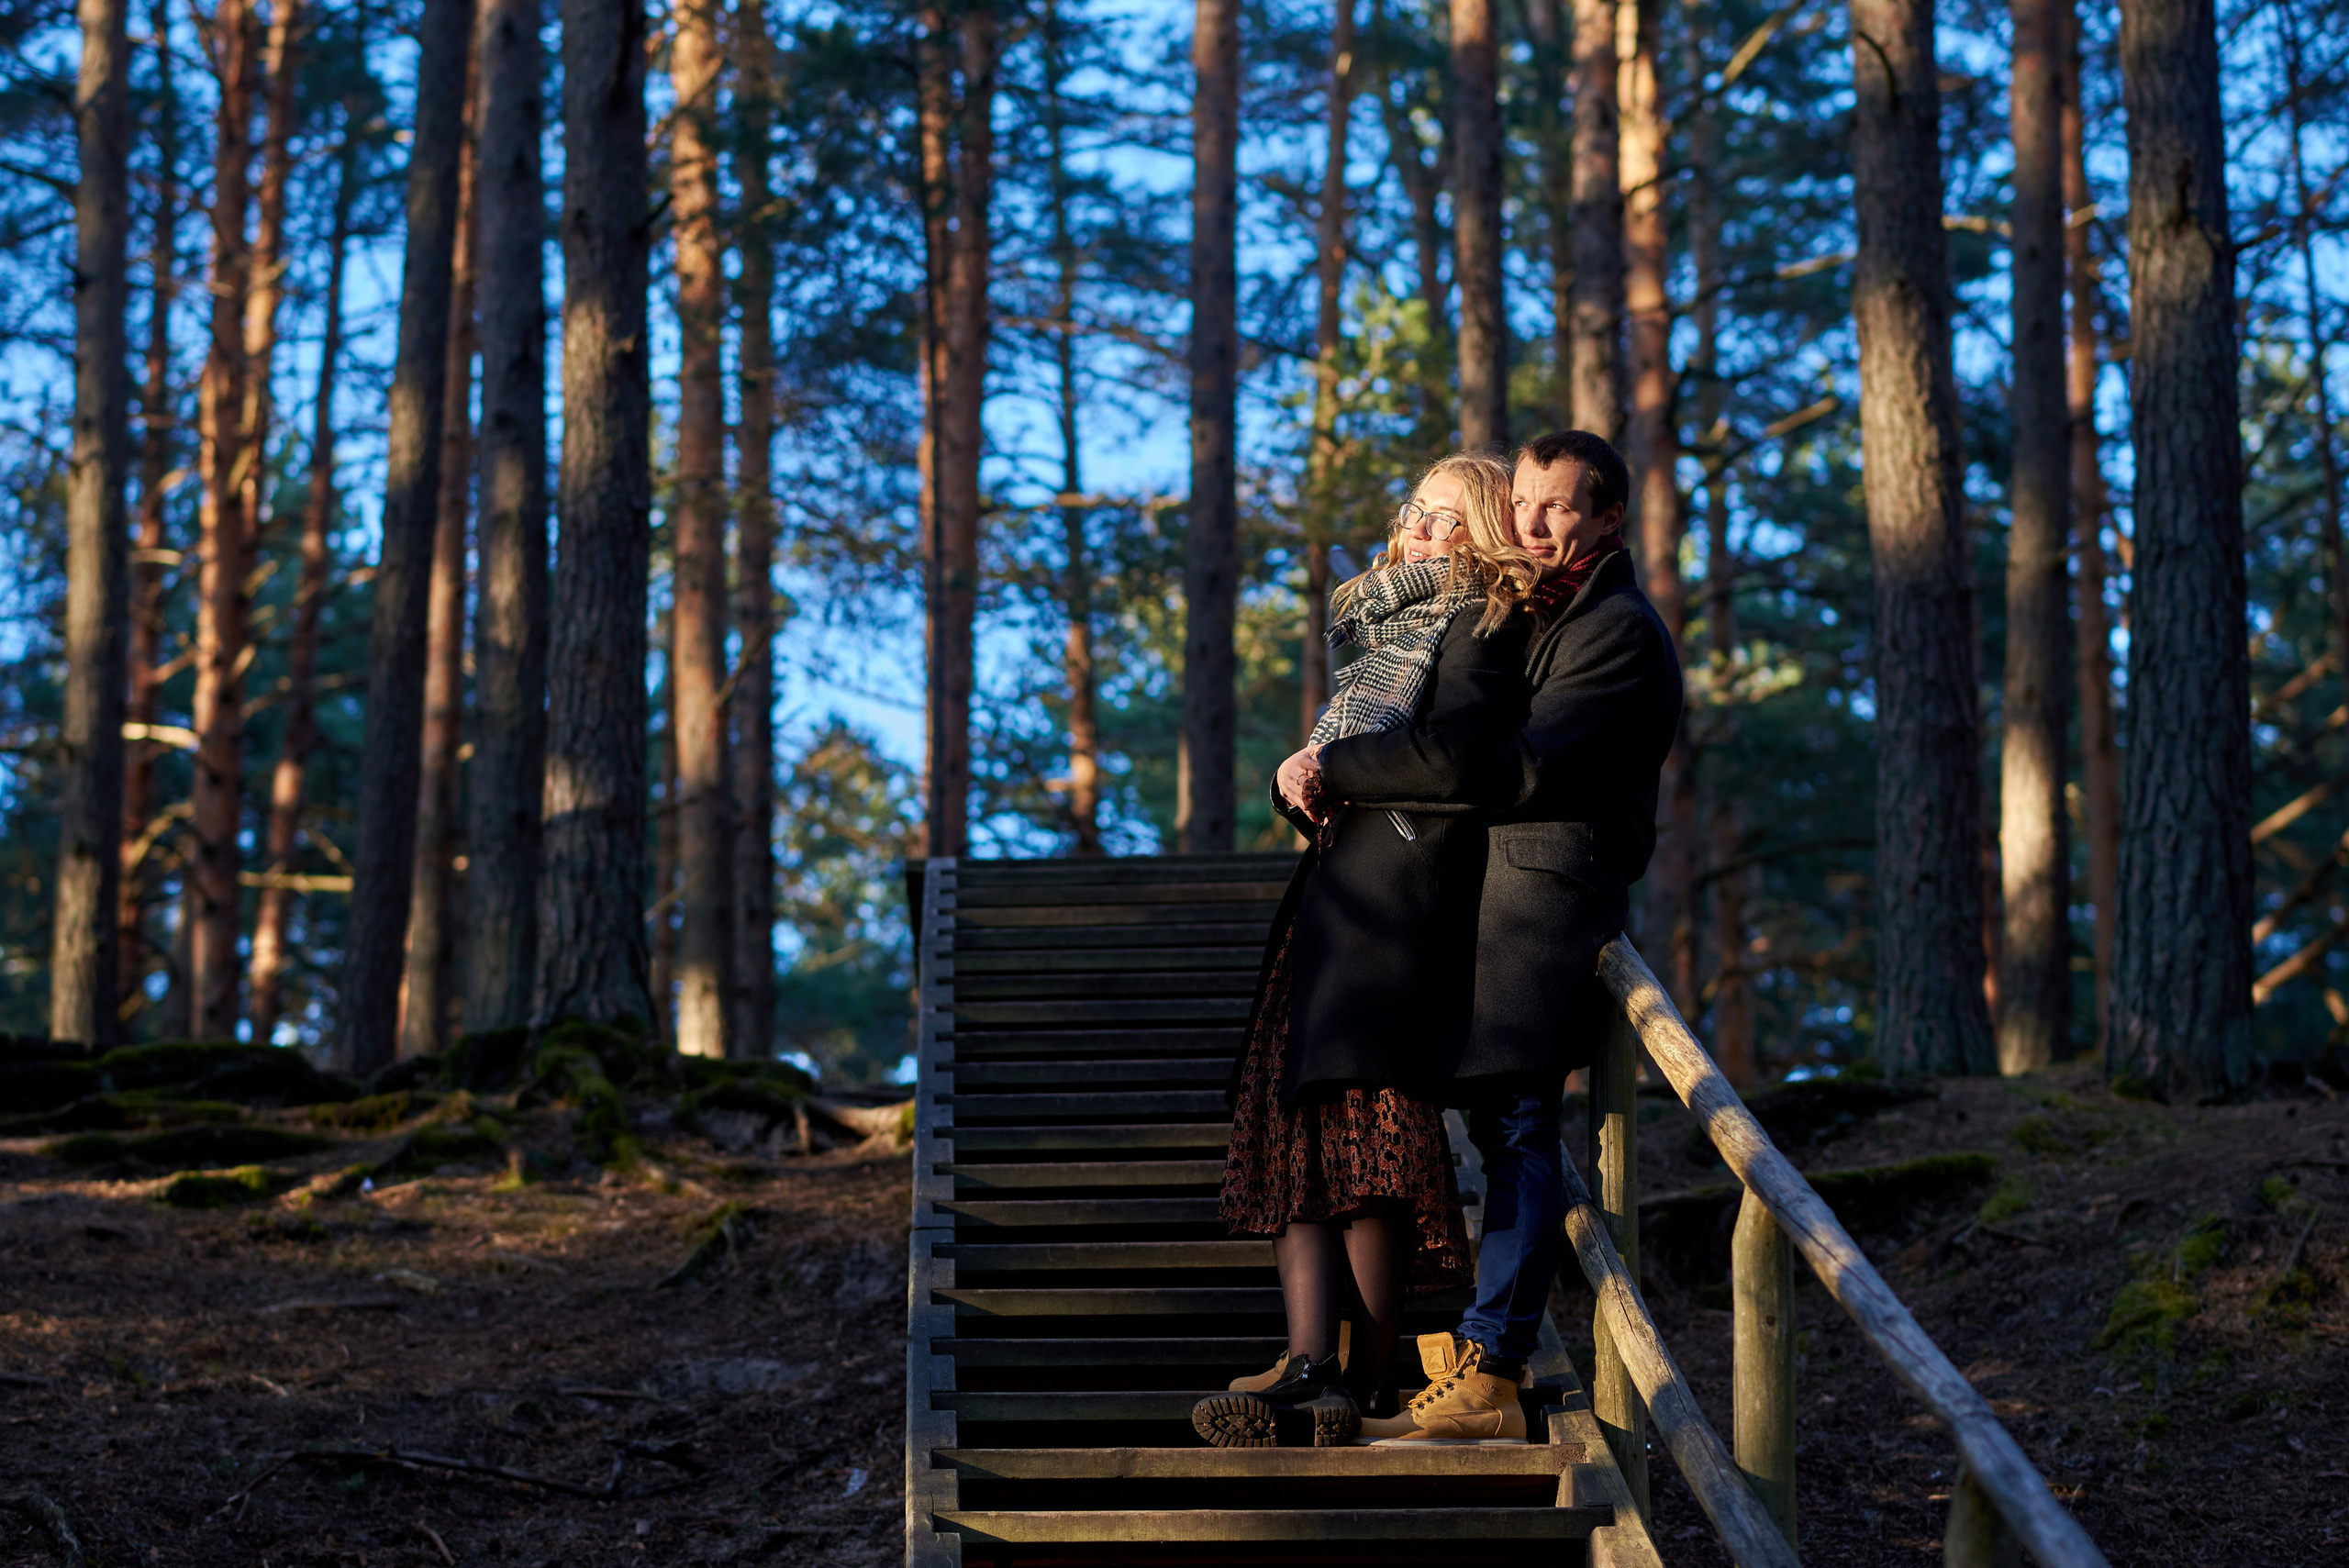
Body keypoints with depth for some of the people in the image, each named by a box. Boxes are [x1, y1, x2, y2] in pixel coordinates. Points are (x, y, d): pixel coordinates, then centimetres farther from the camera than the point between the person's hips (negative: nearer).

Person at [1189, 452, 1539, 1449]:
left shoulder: (1484, 623, 4)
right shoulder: (1391, 627, 30)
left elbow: (1448, 759, -12)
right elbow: (1317, 763, 27)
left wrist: (1329, 768, -3)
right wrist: (1297, 783, 4)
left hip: (1405, 887, -8)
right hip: (1332, 889, 8)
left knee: (1360, 1116, -17)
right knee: (1293, 1128, -6)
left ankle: (1369, 1379, -16)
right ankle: (1307, 1370, -15)